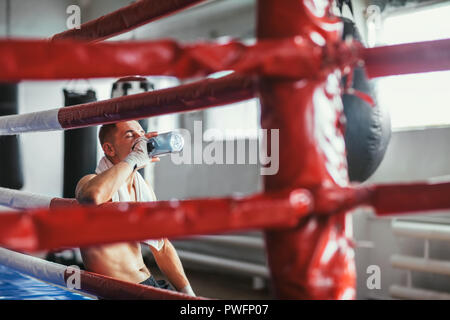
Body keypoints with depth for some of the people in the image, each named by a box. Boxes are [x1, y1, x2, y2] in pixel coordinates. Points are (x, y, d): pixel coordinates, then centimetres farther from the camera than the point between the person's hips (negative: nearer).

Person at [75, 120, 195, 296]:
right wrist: (134, 158, -26)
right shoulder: (90, 182, -12)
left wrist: (188, 293, 9)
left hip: (151, 284, 8)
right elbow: (93, 197, -40)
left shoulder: (144, 187, 12)